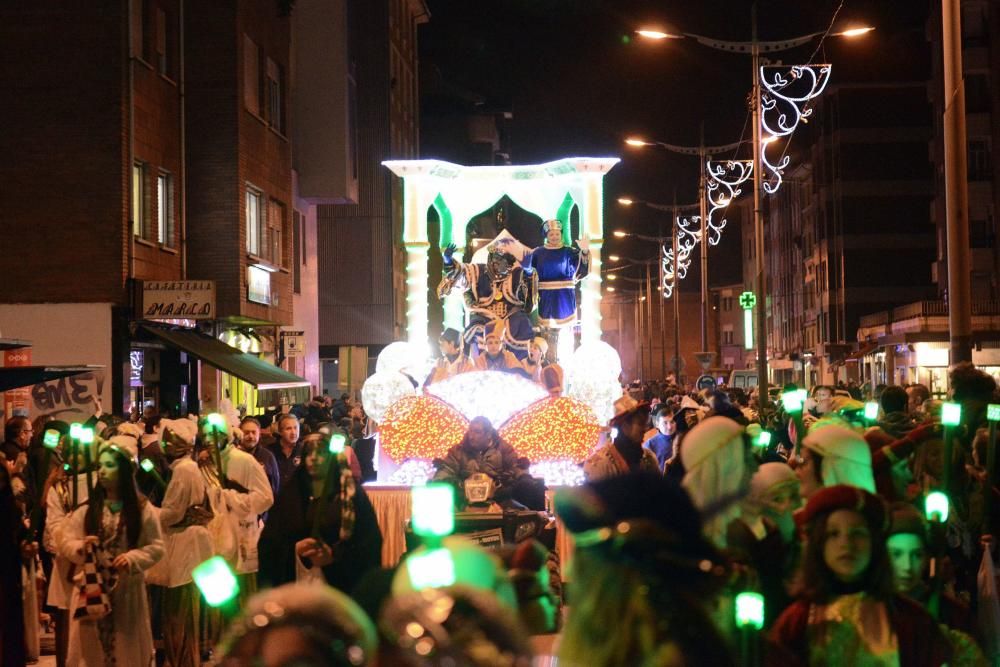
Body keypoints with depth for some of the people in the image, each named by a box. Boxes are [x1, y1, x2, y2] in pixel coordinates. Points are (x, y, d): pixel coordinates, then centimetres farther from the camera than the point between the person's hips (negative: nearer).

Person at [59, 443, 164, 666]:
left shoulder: (142, 509, 0)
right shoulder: (86, 510, 5)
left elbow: (157, 547, -2)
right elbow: (64, 543, 1)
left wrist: (132, 558, -18)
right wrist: (80, 548, -21)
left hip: (127, 591, -1)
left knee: (128, 648, 5)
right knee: (93, 645, 4)